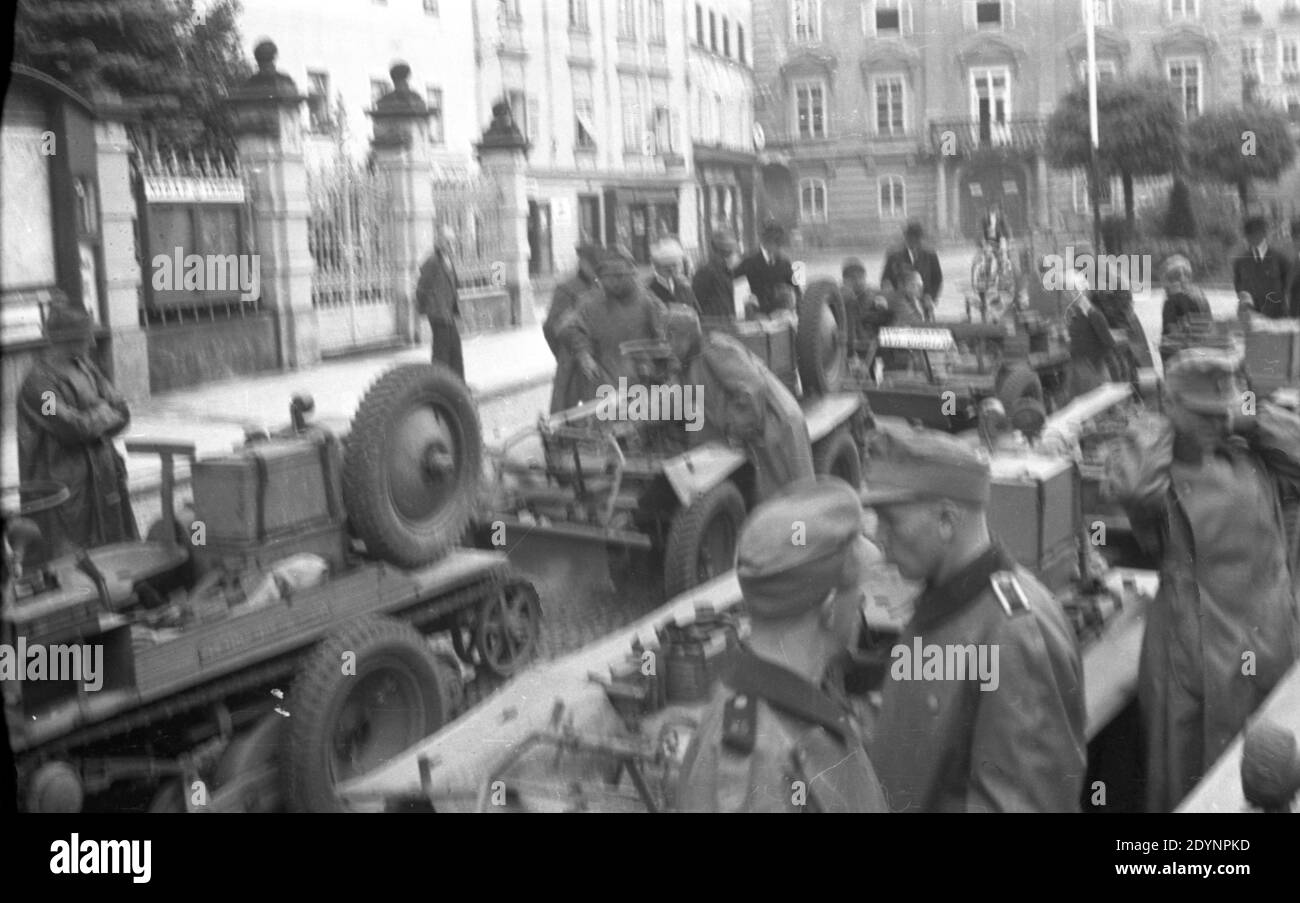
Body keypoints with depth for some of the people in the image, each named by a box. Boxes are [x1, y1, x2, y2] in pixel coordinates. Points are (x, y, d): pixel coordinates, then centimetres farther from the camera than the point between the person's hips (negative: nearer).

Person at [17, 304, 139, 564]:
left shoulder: (85, 368, 8)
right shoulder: (39, 383, -16)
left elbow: (122, 413, 4)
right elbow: (73, 427, -24)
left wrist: (91, 419, -12)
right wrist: (103, 412, -6)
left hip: (100, 481, 8)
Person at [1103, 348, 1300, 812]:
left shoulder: (1252, 455, 6)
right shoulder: (1153, 464, -10)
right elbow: (1130, 487, -31)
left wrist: (1255, 420, 0)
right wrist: (1157, 429, -15)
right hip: (1198, 648, -5)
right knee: (1188, 776, 7)